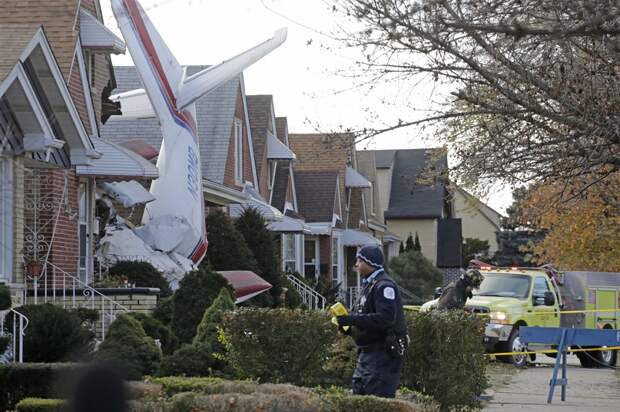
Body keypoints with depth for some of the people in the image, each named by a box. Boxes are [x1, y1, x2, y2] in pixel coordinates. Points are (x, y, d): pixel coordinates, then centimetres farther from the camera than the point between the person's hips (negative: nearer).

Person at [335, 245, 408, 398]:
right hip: (367, 353, 10)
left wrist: (351, 320, -26)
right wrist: (348, 325, 4)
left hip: (384, 354, -10)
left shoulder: (384, 286, -14)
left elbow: (385, 318, -27)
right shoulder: (369, 285, 18)